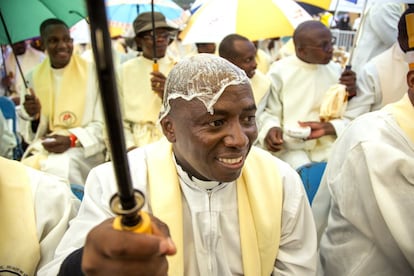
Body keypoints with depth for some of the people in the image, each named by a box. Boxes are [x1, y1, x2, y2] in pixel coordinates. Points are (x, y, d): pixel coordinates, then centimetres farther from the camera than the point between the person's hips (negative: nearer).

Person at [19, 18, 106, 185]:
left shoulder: (92, 73, -1)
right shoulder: (34, 78, 10)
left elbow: (102, 125, -3)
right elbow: (30, 134, 14)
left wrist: (71, 140, -17)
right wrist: (34, 116, -8)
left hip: (83, 147, -3)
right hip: (44, 146, 3)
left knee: (58, 166, -33)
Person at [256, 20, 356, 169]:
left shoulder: (336, 70, 7)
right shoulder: (279, 71, -4)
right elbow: (269, 111, 1)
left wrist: (328, 127, -13)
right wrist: (270, 128, -21)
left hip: (329, 143, 4)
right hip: (291, 146, -3)